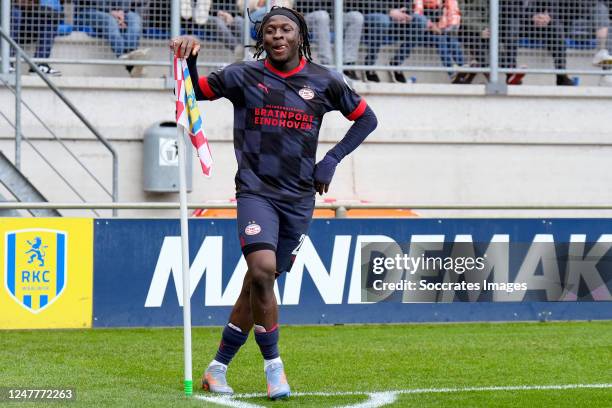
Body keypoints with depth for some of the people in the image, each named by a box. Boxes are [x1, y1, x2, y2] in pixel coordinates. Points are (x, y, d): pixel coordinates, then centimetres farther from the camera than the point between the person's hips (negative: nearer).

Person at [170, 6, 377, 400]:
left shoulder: (324, 82, 3)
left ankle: (218, 368, 18)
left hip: (299, 198, 2)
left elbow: (366, 118, 15)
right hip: (256, 191, -2)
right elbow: (194, 91, 9)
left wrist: (332, 159, 4)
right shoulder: (244, 76, 0)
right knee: (262, 269, -24)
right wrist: (188, 57, -11)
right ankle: (273, 365, -10)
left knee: (259, 284, 5)